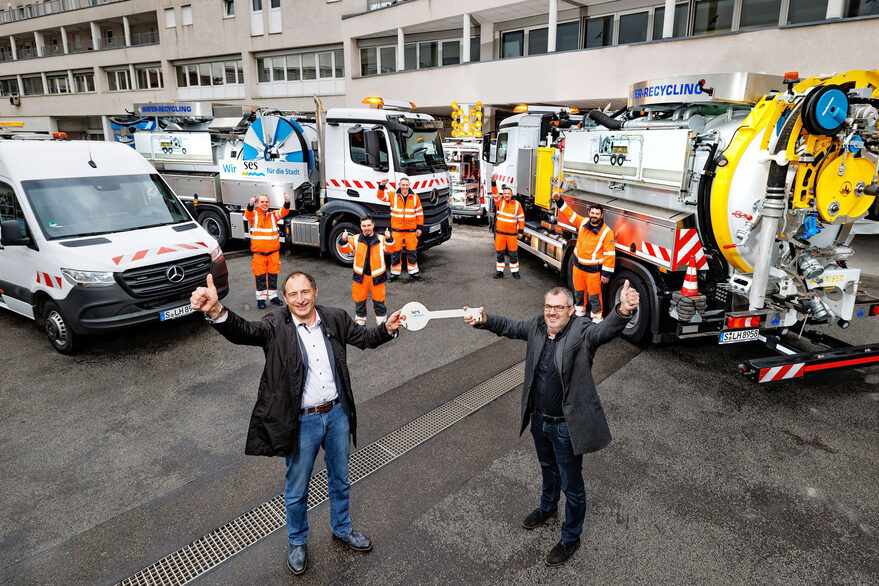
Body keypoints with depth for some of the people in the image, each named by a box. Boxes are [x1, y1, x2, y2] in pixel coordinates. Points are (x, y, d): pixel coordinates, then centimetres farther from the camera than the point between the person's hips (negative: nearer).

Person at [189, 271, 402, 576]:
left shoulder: (335, 319, -3)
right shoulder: (276, 326, -14)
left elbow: (364, 337, 7)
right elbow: (242, 331, -31)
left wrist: (387, 328, -14)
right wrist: (216, 311, -51)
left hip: (337, 414, 3)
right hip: (302, 422, -3)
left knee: (340, 480, 24)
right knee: (297, 490, 17)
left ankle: (342, 529, 50)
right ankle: (297, 542, 44)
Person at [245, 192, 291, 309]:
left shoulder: (273, 215, 6)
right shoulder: (254, 215, 0)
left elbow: (283, 212, -10)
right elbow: (248, 214, -22)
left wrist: (287, 203, -33)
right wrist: (250, 204, -45)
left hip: (273, 252, 2)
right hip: (258, 252, -2)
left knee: (273, 274, 11)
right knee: (260, 276, 6)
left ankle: (273, 296, 25)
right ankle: (261, 298, 17)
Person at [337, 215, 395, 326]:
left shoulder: (381, 239, 2)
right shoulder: (355, 239, 4)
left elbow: (390, 249, -12)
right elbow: (345, 250, -5)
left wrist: (388, 239, -32)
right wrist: (344, 241, -26)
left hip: (377, 276, -1)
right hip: (360, 275, 1)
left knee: (378, 299, 8)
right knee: (359, 299, 11)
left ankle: (381, 319, 25)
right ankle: (360, 319, 27)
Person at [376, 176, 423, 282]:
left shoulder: (414, 197, 3)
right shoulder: (393, 195, 1)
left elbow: (419, 213, 7)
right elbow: (380, 196, -6)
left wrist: (420, 227, 4)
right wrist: (382, 186, -24)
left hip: (411, 229, 1)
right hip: (396, 229, -1)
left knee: (412, 252, 8)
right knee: (395, 251, 4)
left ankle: (413, 273, 21)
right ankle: (395, 273, 17)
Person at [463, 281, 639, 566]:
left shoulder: (581, 332, -23)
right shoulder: (538, 326, -6)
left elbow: (604, 329, -43)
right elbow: (510, 327, 9)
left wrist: (622, 311, -64)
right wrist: (484, 320, -6)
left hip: (567, 426, -6)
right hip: (539, 419, 6)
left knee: (572, 486, 15)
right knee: (548, 468, 32)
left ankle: (570, 538, 38)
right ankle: (548, 506, 60)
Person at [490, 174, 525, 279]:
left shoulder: (517, 204, 2)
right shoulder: (500, 201, 3)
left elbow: (521, 218, 6)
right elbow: (495, 193, -13)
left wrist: (521, 231, 2)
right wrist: (494, 183, -29)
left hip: (512, 234, -1)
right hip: (500, 232, 1)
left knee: (513, 253, 3)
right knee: (500, 253, 8)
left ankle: (514, 271, 16)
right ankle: (499, 271, 18)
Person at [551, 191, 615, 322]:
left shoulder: (607, 232, -15)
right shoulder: (583, 222, -2)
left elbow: (609, 254, -15)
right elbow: (569, 213, 8)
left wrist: (606, 273, -15)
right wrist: (559, 200, -3)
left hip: (593, 269, -5)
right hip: (578, 265, 5)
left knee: (594, 295, 4)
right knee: (579, 291, 20)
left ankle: (597, 316, 20)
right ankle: (580, 310, 41)